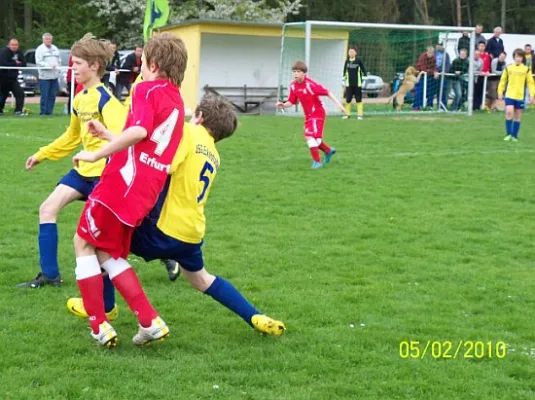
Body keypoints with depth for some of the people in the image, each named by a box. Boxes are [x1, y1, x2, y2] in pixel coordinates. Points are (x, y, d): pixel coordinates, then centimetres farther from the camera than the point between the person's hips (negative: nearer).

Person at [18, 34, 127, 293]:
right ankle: (49, 274, 5)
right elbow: (72, 137, 24)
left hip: (105, 171, -9)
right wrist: (42, 155, 26)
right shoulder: (80, 99, 10)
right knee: (48, 209, 0)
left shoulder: (105, 99, -16)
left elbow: (121, 136, -25)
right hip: (84, 169, 9)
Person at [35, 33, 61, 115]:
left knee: (52, 95, 5)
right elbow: (38, 62, -10)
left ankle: (49, 111, 10)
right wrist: (49, 65, -19)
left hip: (54, 76, 6)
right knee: (44, 95, -7)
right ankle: (43, 112, -2)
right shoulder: (40, 49, -1)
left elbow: (59, 60, 21)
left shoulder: (55, 49, 19)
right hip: (44, 76, -6)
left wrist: (58, 67, 3)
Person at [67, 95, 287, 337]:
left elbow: (162, 165, -23)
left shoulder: (187, 133, -7)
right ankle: (256, 319, 22)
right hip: (193, 232, 8)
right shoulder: (214, 157, 17)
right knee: (201, 279, 29)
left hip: (165, 227, -8)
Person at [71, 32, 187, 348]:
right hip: (148, 192, 8)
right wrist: (108, 134, 31)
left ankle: (100, 326, 7)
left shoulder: (147, 89, -7)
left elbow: (139, 131, -26)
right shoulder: (177, 102, 18)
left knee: (84, 243, 10)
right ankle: (150, 322, 9)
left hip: (122, 181, -8)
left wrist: (96, 155, -19)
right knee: (110, 254, 19)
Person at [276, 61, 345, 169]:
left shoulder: (310, 84, -24)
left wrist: (338, 103, -25)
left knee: (310, 136, -20)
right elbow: (291, 102, 4)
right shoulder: (293, 86, -3)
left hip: (317, 113, -8)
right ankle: (328, 151, 42)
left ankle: (317, 161, -7)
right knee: (310, 138, 17)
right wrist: (283, 105, -16)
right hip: (308, 115, 8)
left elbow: (327, 92, -21)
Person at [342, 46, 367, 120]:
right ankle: (347, 114, 12)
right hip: (349, 84, 3)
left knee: (358, 100, 0)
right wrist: (344, 84, 13)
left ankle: (360, 115, 4)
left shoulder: (359, 61, -2)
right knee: (348, 100, 2)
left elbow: (364, 71, 4)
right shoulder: (347, 62, 8)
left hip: (357, 84, -3)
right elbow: (344, 73, 14)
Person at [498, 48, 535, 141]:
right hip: (509, 95, -1)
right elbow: (503, 81, 8)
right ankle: (508, 134, -3)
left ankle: (514, 135, 16)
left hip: (520, 96, 1)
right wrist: (500, 92, 3)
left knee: (518, 116, 6)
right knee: (509, 112, -15)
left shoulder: (526, 69, 1)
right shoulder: (508, 68, 2)